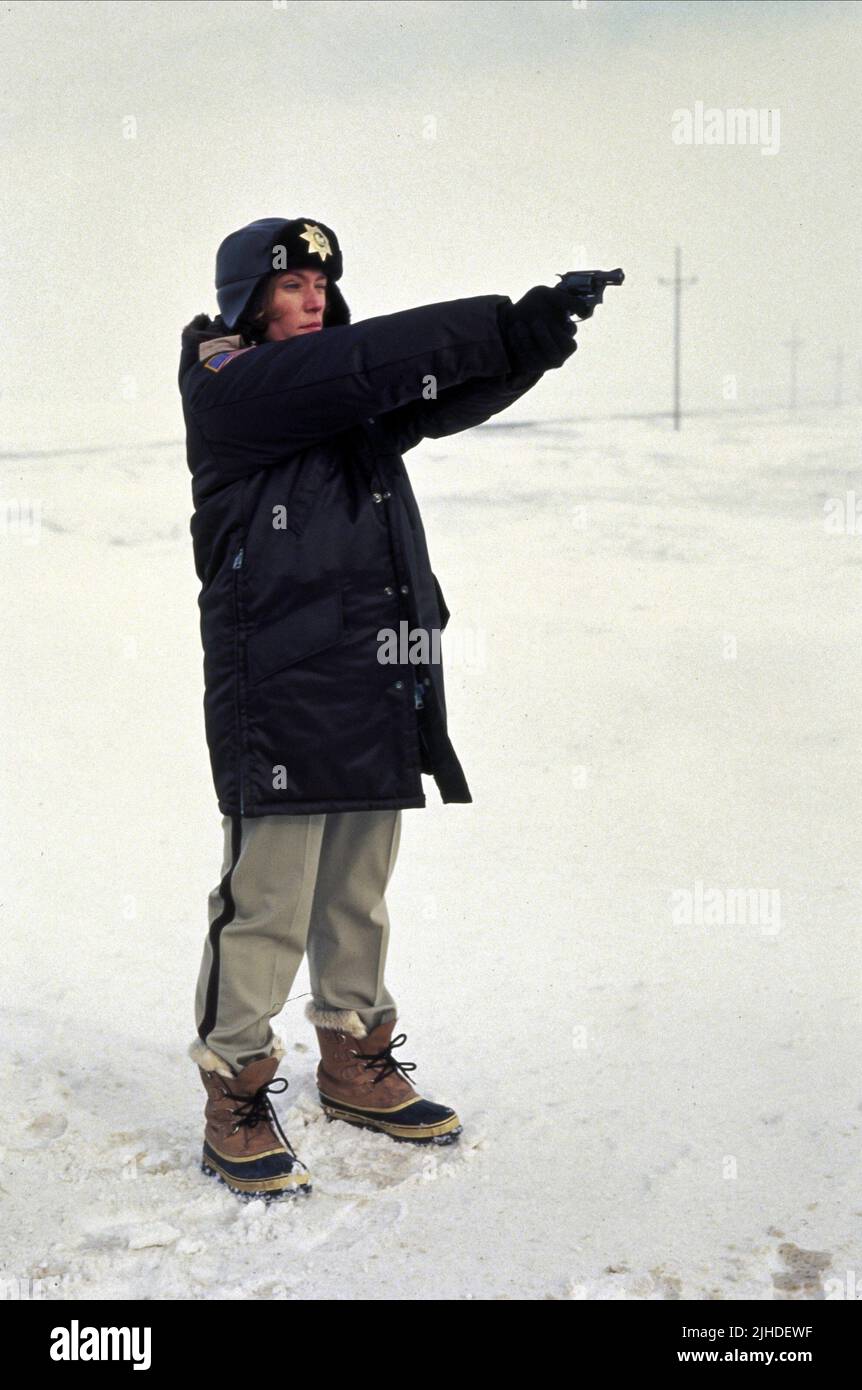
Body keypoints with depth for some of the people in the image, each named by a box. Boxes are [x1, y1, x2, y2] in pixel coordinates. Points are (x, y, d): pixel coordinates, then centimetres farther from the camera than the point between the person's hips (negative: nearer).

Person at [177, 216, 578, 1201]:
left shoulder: (353, 404, 17)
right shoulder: (226, 389, -5)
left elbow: (445, 397, 5)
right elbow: (363, 364, -18)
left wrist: (529, 342, -15)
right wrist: (505, 327, -20)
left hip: (375, 687, 7)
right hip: (277, 687, -7)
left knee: (359, 894, 16)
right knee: (268, 902, -4)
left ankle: (354, 1065, 31)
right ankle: (234, 1098, 10)